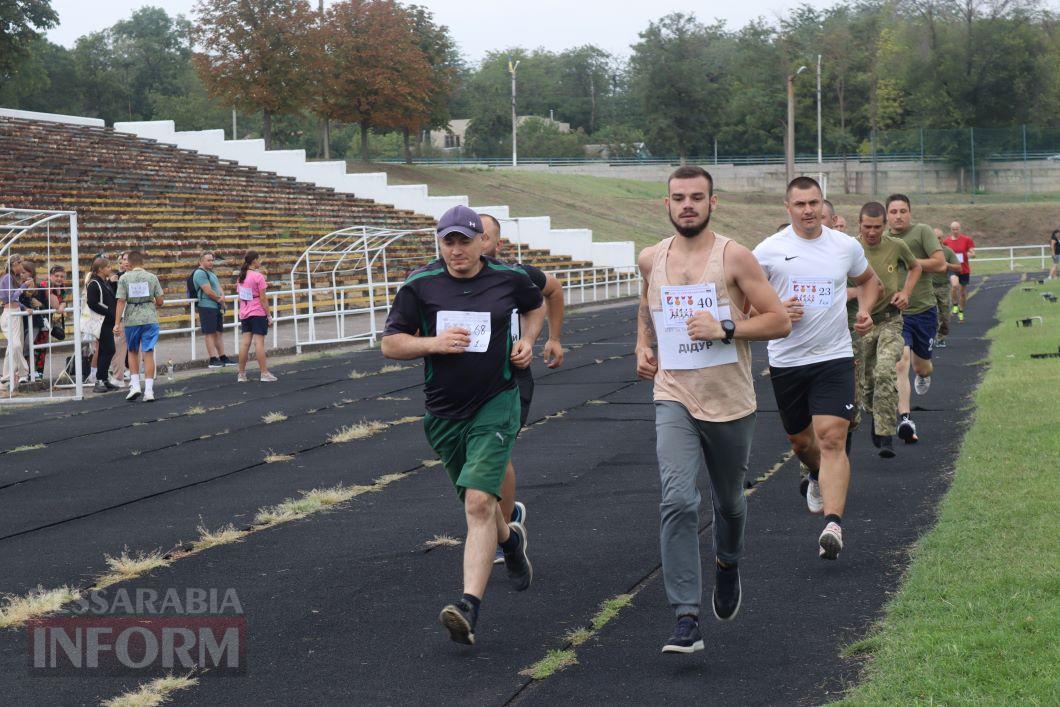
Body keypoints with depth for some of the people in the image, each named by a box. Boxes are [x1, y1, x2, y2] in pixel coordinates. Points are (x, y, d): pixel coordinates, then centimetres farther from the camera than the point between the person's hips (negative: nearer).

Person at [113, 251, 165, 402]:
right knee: (148, 353, 2)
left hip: (131, 320, 0)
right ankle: (148, 390, -2)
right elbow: (160, 301, 2)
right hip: (150, 320, 0)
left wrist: (117, 323, -5)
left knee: (133, 352, 18)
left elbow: (121, 301, -7)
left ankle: (134, 385, 9)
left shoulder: (124, 278, -2)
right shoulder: (152, 277, 1)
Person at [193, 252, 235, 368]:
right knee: (210, 333, -6)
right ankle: (213, 360, -5)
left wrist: (222, 297, -5)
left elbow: (219, 288, 16)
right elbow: (208, 291, -18)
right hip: (207, 307, -9)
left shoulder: (211, 272, 18)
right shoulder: (200, 273, -12)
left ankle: (222, 357, 17)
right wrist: (220, 299, -6)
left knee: (219, 332, 11)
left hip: (217, 306, 9)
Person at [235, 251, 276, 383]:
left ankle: (241, 374, 7)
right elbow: (263, 299, -13)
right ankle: (264, 374, -3)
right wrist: (269, 316, -8)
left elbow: (240, 297, 13)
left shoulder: (241, 277, 8)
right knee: (259, 342, -5)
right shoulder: (258, 276, -12)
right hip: (258, 313, -6)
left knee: (245, 342, 6)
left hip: (244, 314, 6)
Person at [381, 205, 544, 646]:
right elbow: (390, 344, -1)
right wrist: (434, 343, -17)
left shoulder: (509, 279, -1)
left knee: (479, 502, -18)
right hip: (444, 411, 3)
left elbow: (536, 305, 22)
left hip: (495, 406, -3)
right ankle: (510, 540, 52)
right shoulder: (420, 286, -3)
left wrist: (527, 340, 4)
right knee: (476, 502, 17)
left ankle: (470, 606, -22)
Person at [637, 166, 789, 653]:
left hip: (730, 401, -1)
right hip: (674, 399, 1)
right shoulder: (651, 260, 4)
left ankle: (728, 564, 52)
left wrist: (725, 329, -21)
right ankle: (687, 620, -18)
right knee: (678, 502, -17)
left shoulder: (734, 257, -8)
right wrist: (642, 347, 8)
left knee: (729, 500, 18)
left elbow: (779, 320, -9)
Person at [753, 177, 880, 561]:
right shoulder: (769, 250, -4)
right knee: (800, 439, 16)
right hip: (786, 359, 1)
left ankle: (833, 525, -22)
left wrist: (865, 312, 3)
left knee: (832, 438, -15)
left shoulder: (846, 246, 2)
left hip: (834, 357, -1)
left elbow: (869, 280, 22)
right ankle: (818, 476, 51)